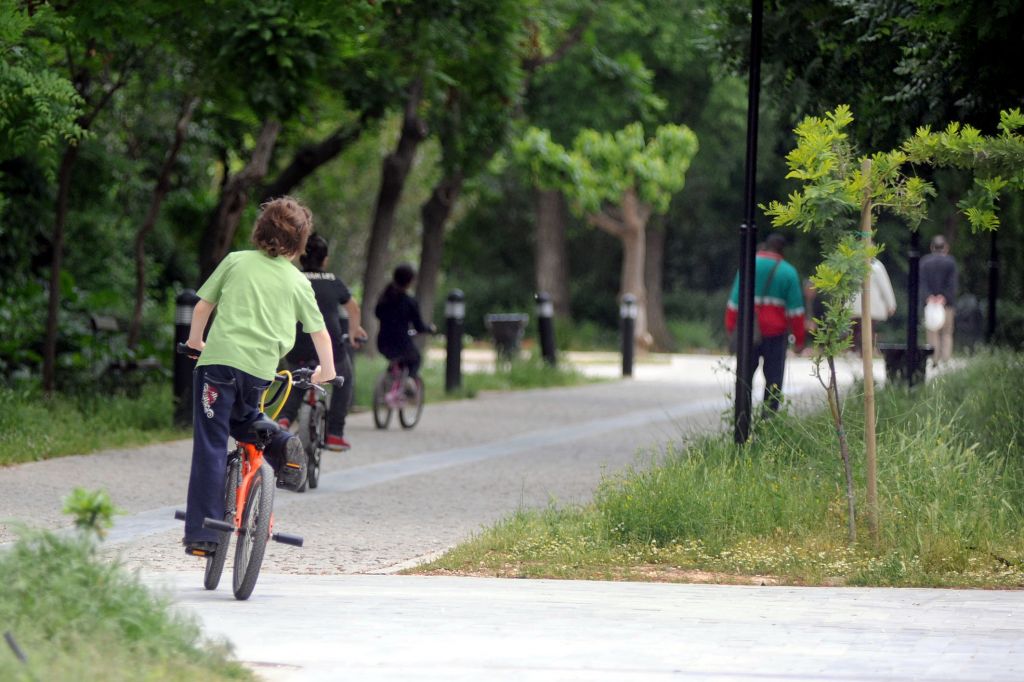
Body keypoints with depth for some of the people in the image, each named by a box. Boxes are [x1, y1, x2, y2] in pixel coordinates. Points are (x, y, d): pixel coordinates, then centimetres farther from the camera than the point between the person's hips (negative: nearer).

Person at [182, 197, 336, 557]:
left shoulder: (235, 261, 10)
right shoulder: (298, 282, 12)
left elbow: (202, 306, 11)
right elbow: (319, 332, 18)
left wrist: (195, 340, 30)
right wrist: (326, 370, 35)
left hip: (219, 359, -2)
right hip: (261, 371, 2)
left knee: (210, 446, 0)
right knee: (241, 416, 33)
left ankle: (201, 534, -4)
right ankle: (279, 443, 4)